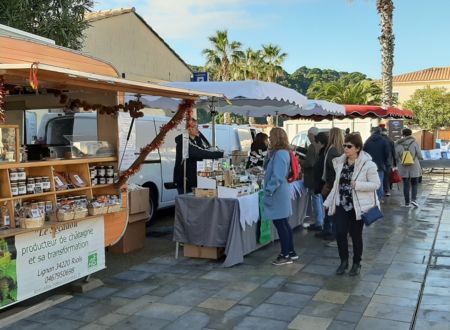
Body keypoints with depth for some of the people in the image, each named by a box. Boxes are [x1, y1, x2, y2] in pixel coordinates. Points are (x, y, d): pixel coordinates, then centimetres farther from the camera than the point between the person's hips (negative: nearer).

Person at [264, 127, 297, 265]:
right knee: (284, 224, 16)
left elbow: (277, 176, -22)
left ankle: (285, 255, 6)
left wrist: (269, 190, -18)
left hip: (277, 194, -10)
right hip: (281, 193, 10)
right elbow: (270, 169, 22)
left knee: (280, 224, -2)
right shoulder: (282, 152, 12)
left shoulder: (279, 154, -20)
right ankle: (291, 252, 25)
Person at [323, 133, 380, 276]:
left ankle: (356, 263, 26)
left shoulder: (368, 164, -13)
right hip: (341, 205, 4)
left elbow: (376, 184, -12)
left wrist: (357, 185, -25)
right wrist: (330, 202, 12)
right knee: (340, 234, 0)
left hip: (357, 206, -4)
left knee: (356, 235, 8)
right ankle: (344, 261, 21)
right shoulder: (340, 162, 5)